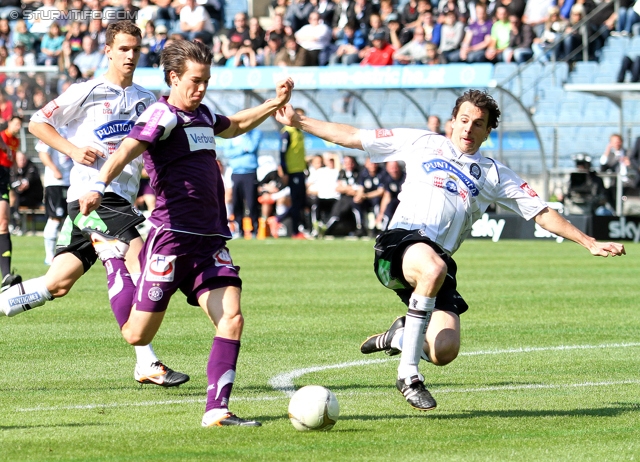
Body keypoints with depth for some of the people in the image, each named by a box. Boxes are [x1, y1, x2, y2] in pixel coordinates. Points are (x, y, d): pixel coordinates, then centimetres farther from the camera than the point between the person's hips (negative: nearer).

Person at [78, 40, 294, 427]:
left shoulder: (202, 116, 17)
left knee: (232, 319, -12)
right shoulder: (163, 115, -9)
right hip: (172, 236, -7)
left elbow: (234, 127, 42)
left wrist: (275, 104, 33)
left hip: (210, 240, 7)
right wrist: (98, 187, -44)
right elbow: (126, 151, -27)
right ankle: (111, 255, 29)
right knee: (138, 335, 3)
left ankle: (217, 410, -9)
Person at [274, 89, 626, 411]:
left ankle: (401, 336, 19)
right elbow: (353, 137, 22)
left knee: (445, 352, -19)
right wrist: (298, 122, 19)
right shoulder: (421, 143, 19)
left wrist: (591, 244, 10)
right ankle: (408, 372, -27)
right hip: (399, 242, -2)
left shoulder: (494, 175, 21)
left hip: (439, 260, 2)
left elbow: (542, 213, 19)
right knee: (433, 268, -39)